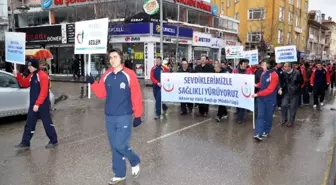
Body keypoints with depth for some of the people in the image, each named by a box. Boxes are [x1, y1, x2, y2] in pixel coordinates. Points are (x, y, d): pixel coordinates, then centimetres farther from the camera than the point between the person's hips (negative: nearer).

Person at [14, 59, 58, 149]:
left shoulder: (43, 76, -16)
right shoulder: (32, 75, 12)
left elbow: (43, 92, -21)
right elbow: (25, 84, 24)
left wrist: (38, 104, -24)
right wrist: (18, 76, 9)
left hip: (42, 105, -8)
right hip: (33, 104, 8)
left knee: (47, 123, 1)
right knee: (29, 123, 9)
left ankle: (53, 141, 14)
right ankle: (25, 143, 15)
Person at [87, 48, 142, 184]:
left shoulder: (129, 74, -10)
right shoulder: (106, 75, 5)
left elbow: (136, 96, -10)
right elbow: (101, 94, 8)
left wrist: (138, 115, -11)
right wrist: (93, 83, -8)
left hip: (124, 117, -5)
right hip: (109, 117, 5)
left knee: (120, 145, -9)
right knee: (114, 147, 12)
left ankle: (135, 162, 22)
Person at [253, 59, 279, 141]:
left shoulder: (274, 75, -17)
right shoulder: (263, 73, 4)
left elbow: (269, 90, -22)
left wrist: (257, 94, -23)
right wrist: (257, 85, -1)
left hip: (270, 99, -5)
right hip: (261, 98, 5)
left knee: (268, 116, 9)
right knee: (260, 115, -3)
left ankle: (266, 131, 27)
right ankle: (258, 134, -8)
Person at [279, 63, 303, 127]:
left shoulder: (297, 73, -16)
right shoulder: (284, 73, -8)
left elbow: (301, 82, -3)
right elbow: (282, 82, 2)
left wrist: (296, 87, -5)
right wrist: (281, 88, -12)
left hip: (295, 93, -3)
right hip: (286, 92, 3)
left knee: (293, 107, 5)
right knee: (284, 105, -2)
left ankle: (291, 121, 20)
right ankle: (284, 119, 19)